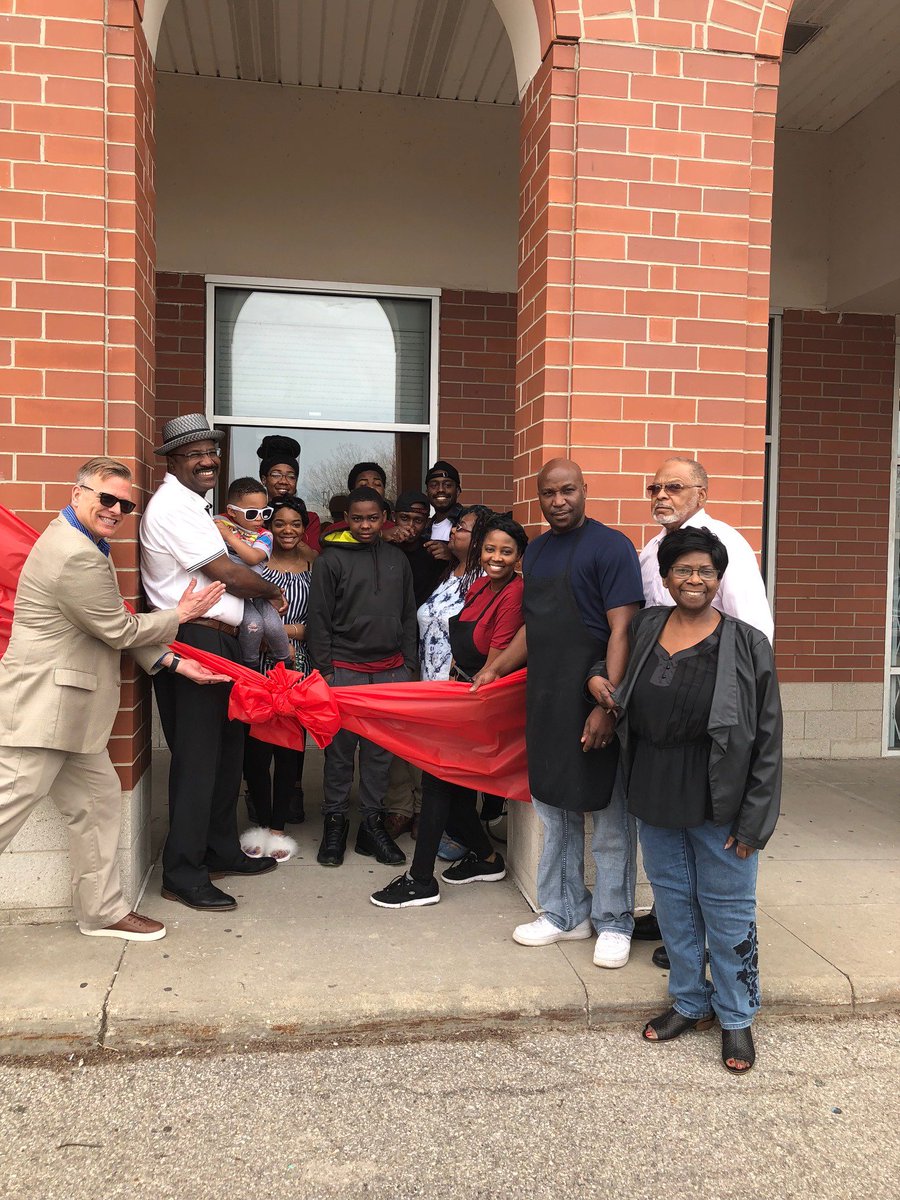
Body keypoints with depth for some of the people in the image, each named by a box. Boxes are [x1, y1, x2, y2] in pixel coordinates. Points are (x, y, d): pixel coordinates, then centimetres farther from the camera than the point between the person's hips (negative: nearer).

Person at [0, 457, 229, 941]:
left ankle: (103, 911, 27)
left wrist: (174, 663, 11)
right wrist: (181, 614, -1)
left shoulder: (85, 544, 14)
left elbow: (117, 625, 16)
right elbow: (120, 630, -14)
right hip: (42, 707, -11)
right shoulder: (76, 555, -20)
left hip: (67, 711, 11)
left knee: (97, 800, 15)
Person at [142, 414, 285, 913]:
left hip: (217, 642, 10)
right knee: (197, 758, -5)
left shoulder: (192, 504, 20)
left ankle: (221, 850, 28)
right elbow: (227, 573, -15)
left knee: (225, 750, 16)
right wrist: (272, 592, 0)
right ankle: (182, 872, 6)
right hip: (193, 642, -10)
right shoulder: (173, 505, -13)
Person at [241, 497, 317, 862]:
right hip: (257, 666, -1)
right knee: (256, 748, -1)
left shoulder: (314, 565, 8)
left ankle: (278, 827, 20)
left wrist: (295, 630, -8)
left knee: (290, 749, 5)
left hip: (298, 668, 2)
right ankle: (262, 823, 18)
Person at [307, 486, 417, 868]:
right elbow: (319, 617, -2)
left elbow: (408, 616, 15)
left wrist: (408, 665, 10)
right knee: (340, 748, 2)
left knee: (380, 750, 7)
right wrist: (325, 669, -7)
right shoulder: (332, 559, 0)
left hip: (389, 670, 4)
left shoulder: (397, 560, 12)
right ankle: (335, 822, 16)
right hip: (344, 668, -3)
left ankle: (372, 823, 18)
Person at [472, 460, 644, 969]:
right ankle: (565, 913, 30)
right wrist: (495, 668, 12)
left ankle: (614, 922, 20)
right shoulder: (536, 552, 14)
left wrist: (607, 705, -21)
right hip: (545, 699, 7)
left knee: (610, 815, 5)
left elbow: (622, 630, -15)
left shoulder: (611, 546, -9)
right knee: (555, 810, 15)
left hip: (595, 701, -7)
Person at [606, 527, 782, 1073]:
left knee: (728, 914, 9)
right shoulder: (644, 627, 2)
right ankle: (690, 1002, 38)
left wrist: (752, 822, -10)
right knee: (674, 906, 18)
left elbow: (768, 741, -9)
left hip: (719, 806, -4)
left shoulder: (748, 645, -10)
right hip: (656, 802, 4)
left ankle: (737, 1017, 30)